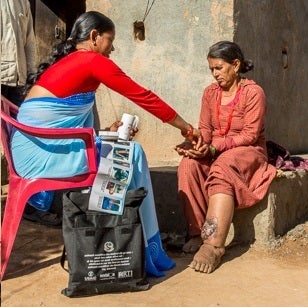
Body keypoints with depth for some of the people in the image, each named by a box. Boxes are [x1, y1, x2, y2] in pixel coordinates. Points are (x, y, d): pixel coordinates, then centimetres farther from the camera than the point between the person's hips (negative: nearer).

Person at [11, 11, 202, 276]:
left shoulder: (65, 61, 20)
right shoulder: (94, 60, -5)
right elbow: (144, 97, -1)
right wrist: (185, 127, 7)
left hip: (34, 149, 9)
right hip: (47, 149, -9)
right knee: (131, 154, -4)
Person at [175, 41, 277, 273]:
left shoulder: (253, 92, -7)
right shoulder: (210, 92, 10)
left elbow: (250, 135, -15)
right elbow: (205, 130, 6)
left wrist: (214, 148, -25)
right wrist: (193, 144, -17)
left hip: (248, 151, -5)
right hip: (214, 152, 5)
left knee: (222, 169, -37)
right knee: (188, 165, -27)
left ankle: (214, 245, -42)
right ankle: (196, 233, -26)